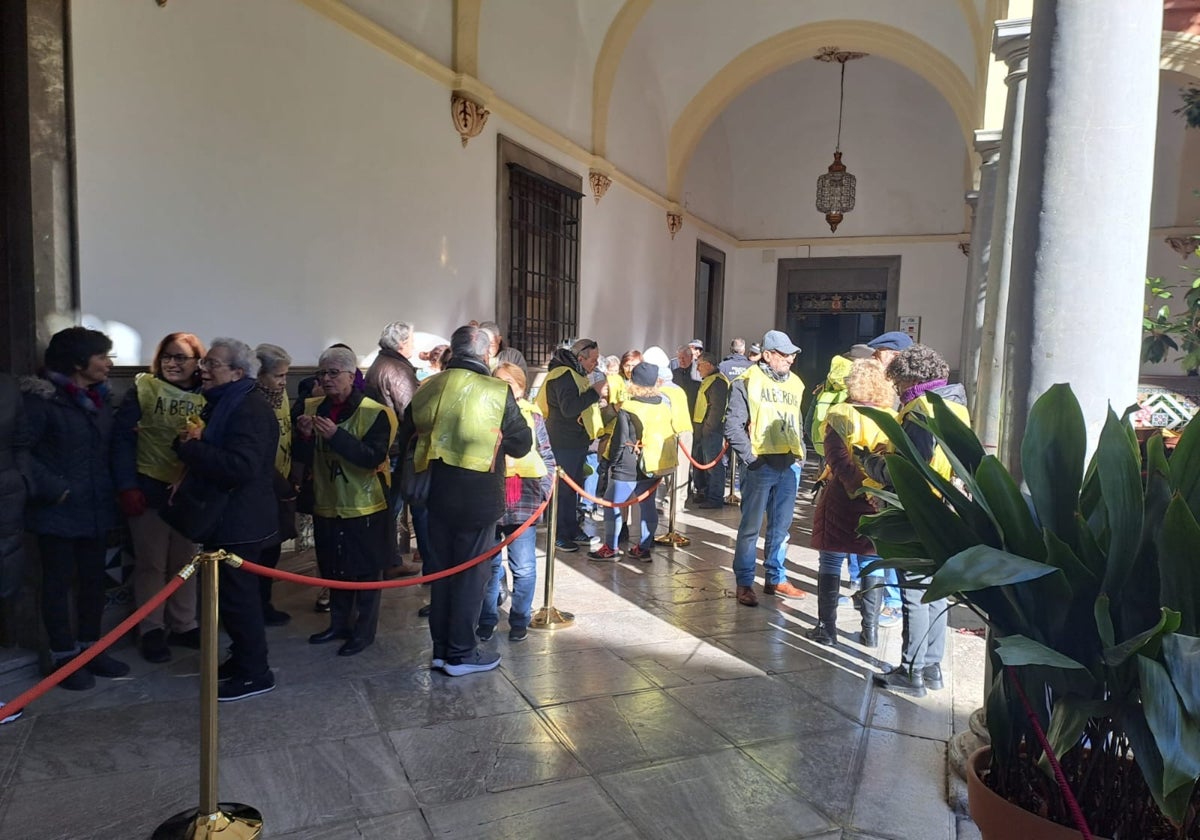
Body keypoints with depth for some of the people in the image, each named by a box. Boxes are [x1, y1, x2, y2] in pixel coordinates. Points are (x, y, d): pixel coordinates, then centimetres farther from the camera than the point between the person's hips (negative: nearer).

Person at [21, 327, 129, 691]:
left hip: (95, 508, 7)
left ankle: (89, 648, 28)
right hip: (58, 511, -7)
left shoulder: (98, 398, 9)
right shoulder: (42, 398, -14)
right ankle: (63, 656, 19)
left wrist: (114, 488, 8)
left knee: (94, 580, 14)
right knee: (58, 583, 6)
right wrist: (52, 488, -19)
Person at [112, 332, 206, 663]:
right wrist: (127, 487, -14)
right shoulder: (143, 389, -6)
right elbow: (122, 438, -8)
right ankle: (151, 630, 21)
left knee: (185, 561, 14)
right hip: (149, 488, -2)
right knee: (151, 562, 8)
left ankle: (183, 625, 28)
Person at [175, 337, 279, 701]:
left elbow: (241, 466, -33)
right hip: (223, 514, 11)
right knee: (234, 590, 19)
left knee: (236, 594, -3)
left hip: (239, 519, -11)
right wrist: (189, 441, -1)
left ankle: (255, 673, 9)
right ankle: (243, 657, 33)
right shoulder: (223, 402, 13)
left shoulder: (250, 409, -22)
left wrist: (193, 445, -24)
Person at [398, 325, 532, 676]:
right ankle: (461, 654, 15)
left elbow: (406, 438, 10)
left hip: (438, 495, 5)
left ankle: (440, 648, 26)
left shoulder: (427, 390, 1)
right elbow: (522, 444, -5)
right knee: (471, 574, 6)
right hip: (478, 500, -5)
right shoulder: (497, 392, -12)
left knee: (442, 571, 16)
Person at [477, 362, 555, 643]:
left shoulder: (533, 417, 4)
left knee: (524, 567, 5)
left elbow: (548, 459, 7)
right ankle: (487, 619, 25)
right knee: (489, 565, 11)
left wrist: (544, 490, -3)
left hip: (523, 502, 0)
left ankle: (520, 620, 21)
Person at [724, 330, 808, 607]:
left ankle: (775, 578, 26)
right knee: (751, 526, 2)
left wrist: (801, 453, 9)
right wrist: (749, 457, -13)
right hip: (761, 464, -5)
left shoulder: (795, 383, 12)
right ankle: (744, 583, 10)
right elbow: (733, 425, -9)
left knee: (781, 526, 14)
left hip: (790, 465, 6)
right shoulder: (747, 382, -6)